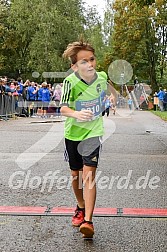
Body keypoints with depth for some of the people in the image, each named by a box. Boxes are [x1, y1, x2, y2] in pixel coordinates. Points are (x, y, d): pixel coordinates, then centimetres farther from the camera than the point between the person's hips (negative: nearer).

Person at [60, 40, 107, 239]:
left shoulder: (102, 77, -10)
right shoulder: (70, 81, -19)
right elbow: (63, 108, -22)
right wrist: (76, 114, -43)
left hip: (92, 132, 0)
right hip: (73, 133, 0)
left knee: (89, 172, -15)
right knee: (76, 174, 13)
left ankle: (88, 220, -15)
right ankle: (81, 208, 38)